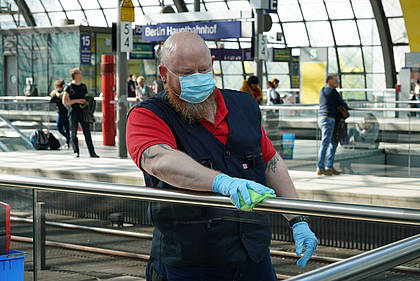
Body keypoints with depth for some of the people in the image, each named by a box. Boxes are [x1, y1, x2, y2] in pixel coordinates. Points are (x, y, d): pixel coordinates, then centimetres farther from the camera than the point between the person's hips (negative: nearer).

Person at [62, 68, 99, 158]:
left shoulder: (83, 86, 13)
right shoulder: (69, 87, -2)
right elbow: (64, 102, -7)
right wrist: (77, 101, -13)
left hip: (83, 112, 3)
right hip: (73, 112, -3)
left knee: (87, 133, -1)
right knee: (73, 134, 0)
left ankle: (92, 152, 0)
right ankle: (76, 152, 7)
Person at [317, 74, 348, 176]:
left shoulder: (323, 90, 19)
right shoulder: (333, 91, -8)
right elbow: (342, 104, 0)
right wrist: (346, 108, 20)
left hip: (321, 118, 10)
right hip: (328, 119, -10)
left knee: (333, 143, 14)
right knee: (325, 144, -10)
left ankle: (329, 167, 13)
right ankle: (320, 168, -11)